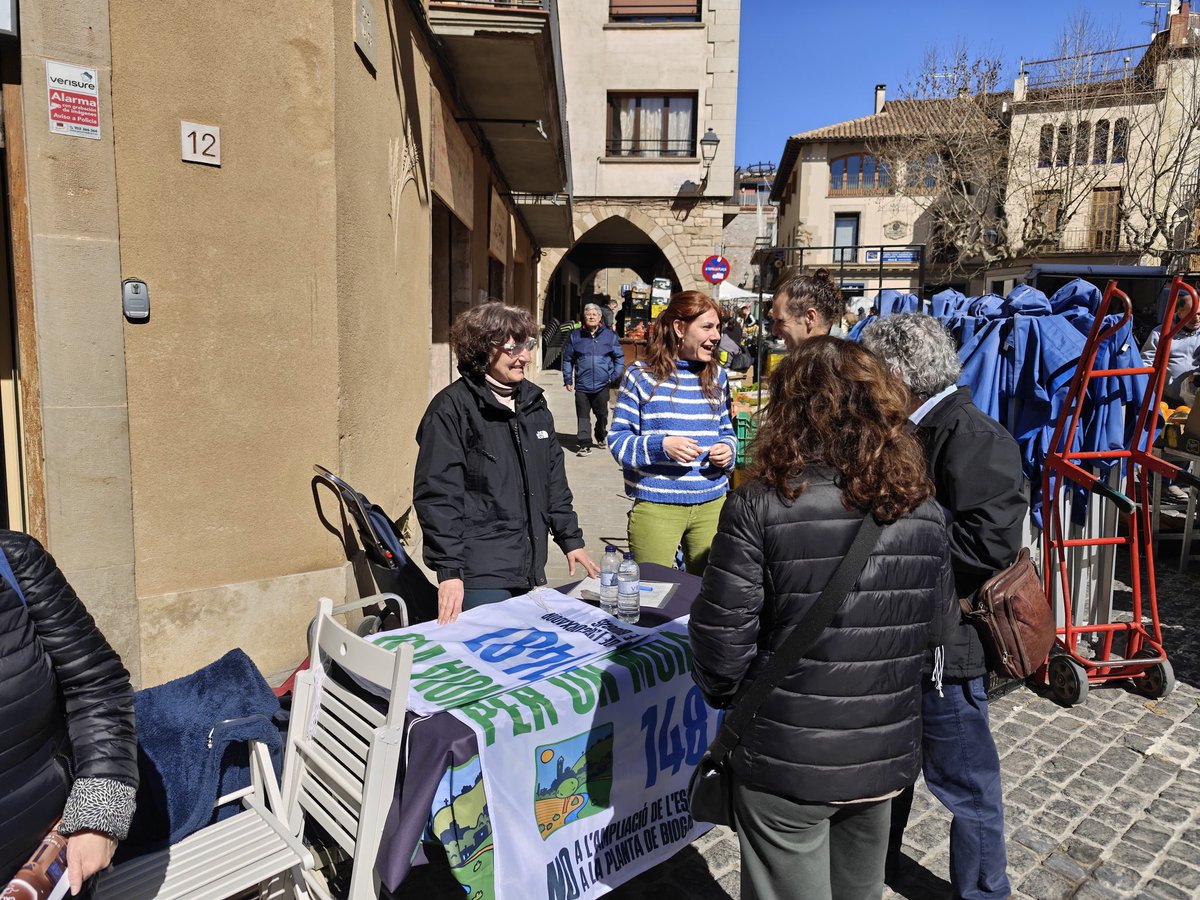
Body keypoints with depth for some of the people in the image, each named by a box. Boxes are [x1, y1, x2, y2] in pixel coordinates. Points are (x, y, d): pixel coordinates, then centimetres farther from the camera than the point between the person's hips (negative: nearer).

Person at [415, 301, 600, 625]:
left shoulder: (533, 402, 12)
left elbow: (554, 480, 18)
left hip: (527, 570, 7)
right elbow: (437, 495, -14)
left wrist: (571, 539, 15)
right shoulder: (452, 408, -10)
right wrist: (449, 571, -18)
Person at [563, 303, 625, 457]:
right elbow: (567, 359, 9)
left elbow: (619, 357, 9)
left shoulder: (609, 335, 5)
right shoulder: (575, 336, 5)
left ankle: (601, 436, 37)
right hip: (582, 385, 0)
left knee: (602, 414, 13)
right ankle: (583, 444, 2)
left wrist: (615, 376, -1)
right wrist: (568, 379, 2)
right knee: (583, 416, -1)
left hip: (602, 385, 1)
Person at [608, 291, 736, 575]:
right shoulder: (642, 375, -5)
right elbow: (618, 439, -5)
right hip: (656, 505, -4)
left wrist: (728, 448, -3)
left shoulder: (717, 375, 10)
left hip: (712, 503, 4)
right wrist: (660, 445, -20)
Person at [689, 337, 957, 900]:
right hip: (886, 757, 4)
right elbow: (936, 625, 5)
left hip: (785, 759, -4)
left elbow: (721, 631, -16)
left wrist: (725, 695, 3)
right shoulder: (921, 508, -5)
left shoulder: (762, 503, -19)